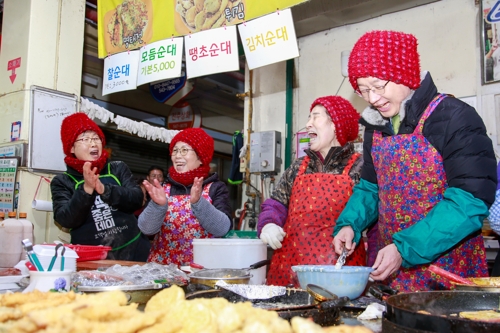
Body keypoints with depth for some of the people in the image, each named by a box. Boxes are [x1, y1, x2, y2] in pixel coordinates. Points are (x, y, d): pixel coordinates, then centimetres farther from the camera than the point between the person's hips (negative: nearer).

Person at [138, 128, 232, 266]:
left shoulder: (216, 188, 2)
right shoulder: (163, 188, 8)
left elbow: (223, 228, -11)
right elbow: (147, 229, -3)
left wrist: (198, 202, -23)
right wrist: (158, 205, -19)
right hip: (162, 266, 2)